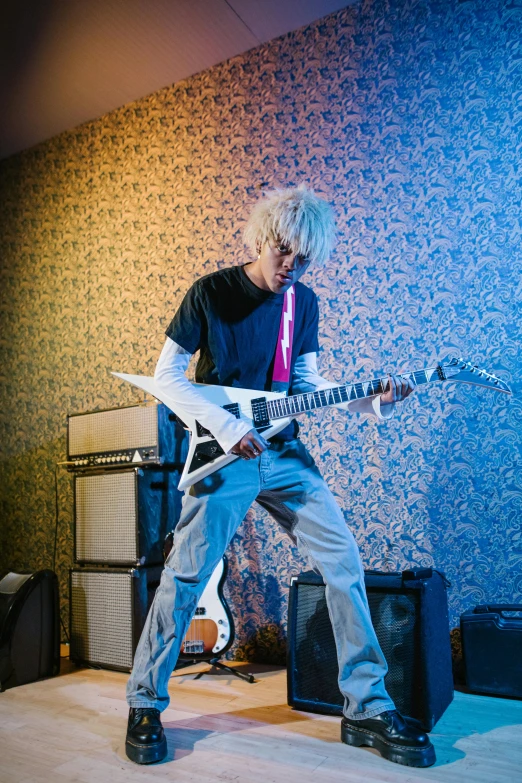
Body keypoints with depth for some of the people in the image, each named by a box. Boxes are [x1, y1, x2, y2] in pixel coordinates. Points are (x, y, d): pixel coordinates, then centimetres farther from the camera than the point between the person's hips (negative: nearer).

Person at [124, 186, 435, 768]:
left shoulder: (304, 302, 8)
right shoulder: (211, 292, -5)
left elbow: (306, 382, 10)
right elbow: (166, 375, -5)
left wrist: (373, 402, -4)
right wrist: (225, 425, -16)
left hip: (284, 452, 5)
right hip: (223, 455, -4)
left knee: (343, 559, -1)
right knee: (186, 574, -1)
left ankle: (368, 708, 13)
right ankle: (144, 704, 22)